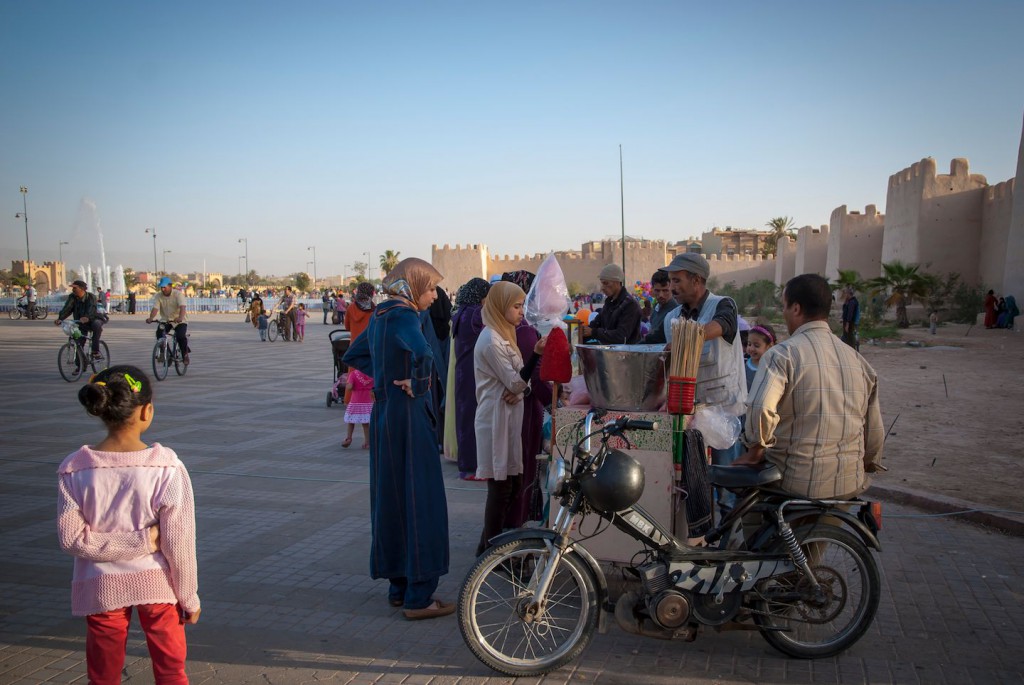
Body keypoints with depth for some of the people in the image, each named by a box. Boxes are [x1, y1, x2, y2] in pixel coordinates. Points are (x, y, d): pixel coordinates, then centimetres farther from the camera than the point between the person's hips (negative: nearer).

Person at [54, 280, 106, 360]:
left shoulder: (91, 297, -18)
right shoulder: (72, 297, -8)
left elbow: (92, 309, -36)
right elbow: (66, 308, -21)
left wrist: (87, 317, -57)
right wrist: (60, 318, -40)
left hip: (92, 320, -4)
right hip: (81, 325, 4)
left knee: (97, 324, -38)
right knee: (78, 345, -5)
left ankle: (95, 352, -31)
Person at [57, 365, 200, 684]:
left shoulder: (74, 469, -13)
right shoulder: (166, 467, -18)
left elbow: (71, 538, -12)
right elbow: (179, 542, -14)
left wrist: (140, 540, -11)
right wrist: (189, 596, -2)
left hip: (102, 586, 2)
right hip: (156, 583, -1)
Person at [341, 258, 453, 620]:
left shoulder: (381, 314, 11)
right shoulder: (404, 316, -17)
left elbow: (353, 355, 24)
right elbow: (422, 353, -38)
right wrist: (417, 384, -20)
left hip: (384, 414, 9)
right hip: (408, 416, -9)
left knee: (391, 499, 15)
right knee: (421, 503, -2)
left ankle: (399, 585, 26)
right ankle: (418, 597, 5)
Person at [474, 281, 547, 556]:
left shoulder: (502, 335, 15)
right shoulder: (491, 341, -16)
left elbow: (518, 379, 15)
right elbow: (515, 382, -17)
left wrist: (517, 390, -8)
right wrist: (536, 354, -29)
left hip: (508, 417, 9)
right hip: (496, 419, -9)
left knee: (512, 482, 12)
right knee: (501, 485, -3)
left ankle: (489, 543, 23)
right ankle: (490, 549, 9)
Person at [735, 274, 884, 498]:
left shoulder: (782, 353, -12)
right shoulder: (857, 358, 7)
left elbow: (760, 409, -30)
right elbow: (875, 431, 14)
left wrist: (755, 450, -13)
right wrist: (866, 467, 31)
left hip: (796, 483, -5)